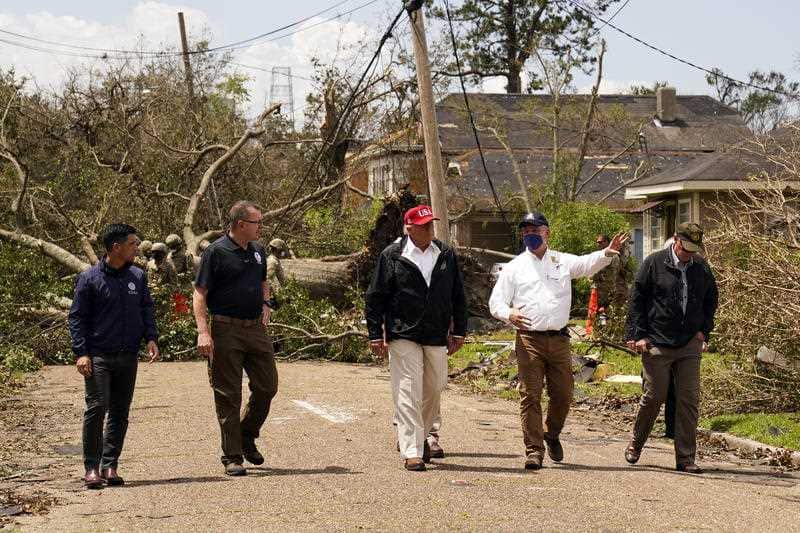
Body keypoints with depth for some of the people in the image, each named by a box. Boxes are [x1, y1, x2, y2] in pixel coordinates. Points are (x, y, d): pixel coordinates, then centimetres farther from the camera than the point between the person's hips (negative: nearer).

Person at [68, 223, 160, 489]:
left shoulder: (138, 276, 9)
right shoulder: (89, 278, -3)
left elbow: (147, 308, 16)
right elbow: (76, 316, -2)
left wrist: (151, 338, 0)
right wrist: (81, 352, -11)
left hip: (128, 357, 5)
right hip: (98, 357, -5)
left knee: (120, 412, 7)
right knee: (97, 407, -13)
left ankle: (110, 465, 15)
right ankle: (92, 467, -6)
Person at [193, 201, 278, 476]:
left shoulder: (258, 251, 12)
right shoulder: (216, 252, -8)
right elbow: (199, 294, -11)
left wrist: (265, 304, 11)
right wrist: (203, 332, -21)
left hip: (256, 328, 6)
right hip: (226, 331, -6)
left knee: (267, 386, 7)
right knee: (228, 396, 0)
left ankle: (247, 436, 29)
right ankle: (232, 456, 7)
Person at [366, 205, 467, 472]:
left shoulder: (446, 255, 8)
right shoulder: (392, 256, -3)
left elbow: (458, 296, 15)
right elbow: (375, 297, -1)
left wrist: (458, 331, 10)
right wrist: (376, 336, -5)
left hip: (437, 337, 4)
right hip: (403, 336, -4)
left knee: (434, 389, 13)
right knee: (408, 392, -8)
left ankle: (419, 436, 35)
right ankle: (412, 452, -7)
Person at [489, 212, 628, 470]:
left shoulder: (562, 262, 11)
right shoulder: (515, 267, 7)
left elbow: (587, 264, -3)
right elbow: (496, 301, 4)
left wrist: (607, 253, -24)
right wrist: (509, 314, -18)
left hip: (559, 339, 2)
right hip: (529, 339, -2)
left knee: (563, 395, 7)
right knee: (530, 396, -4)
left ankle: (552, 435, 33)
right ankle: (534, 450, 2)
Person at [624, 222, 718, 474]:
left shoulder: (701, 268, 8)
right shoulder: (654, 263, -2)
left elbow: (711, 301, 22)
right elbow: (637, 300, 0)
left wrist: (704, 330, 10)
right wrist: (639, 335, -5)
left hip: (689, 345, 3)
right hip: (657, 344, -3)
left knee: (689, 401, -1)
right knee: (654, 397, 0)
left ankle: (686, 458, 5)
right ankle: (635, 444, 24)